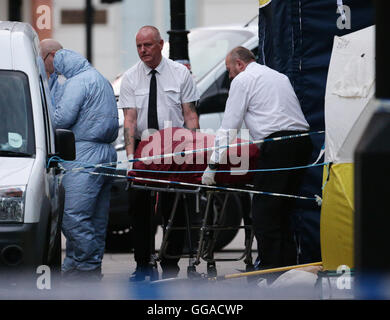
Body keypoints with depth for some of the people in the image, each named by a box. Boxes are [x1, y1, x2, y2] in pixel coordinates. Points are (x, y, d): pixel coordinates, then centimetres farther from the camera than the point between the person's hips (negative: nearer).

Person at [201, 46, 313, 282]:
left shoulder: (243, 80, 5)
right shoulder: (280, 77, 28)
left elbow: (229, 127, 1)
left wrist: (214, 165, 1)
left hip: (278, 145, -8)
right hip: (304, 141, 8)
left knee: (264, 211, -6)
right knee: (282, 210, 13)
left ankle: (270, 271, -11)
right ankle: (289, 267, 10)